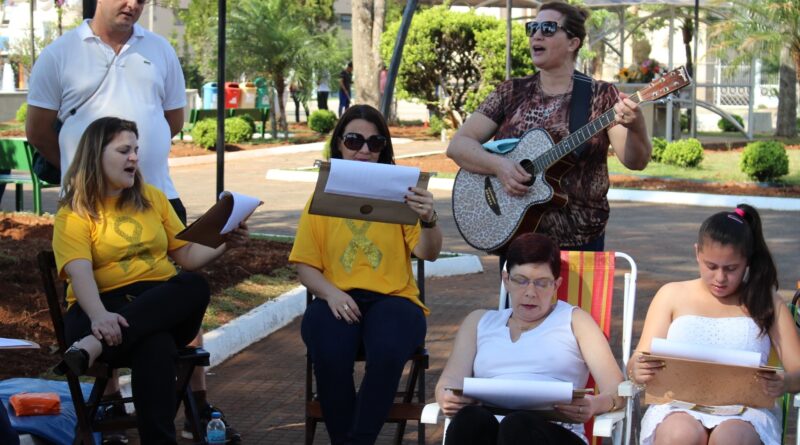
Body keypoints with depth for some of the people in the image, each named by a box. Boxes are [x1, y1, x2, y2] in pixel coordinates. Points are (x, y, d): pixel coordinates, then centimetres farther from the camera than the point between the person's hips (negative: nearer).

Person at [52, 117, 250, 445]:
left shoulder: (152, 198, 18)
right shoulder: (73, 214, 1)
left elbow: (186, 255, 20)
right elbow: (80, 273, -16)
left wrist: (224, 244, -1)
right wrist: (98, 316, -37)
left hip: (164, 303, 5)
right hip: (106, 305, -4)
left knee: (196, 285, -34)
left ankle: (95, 345, -47)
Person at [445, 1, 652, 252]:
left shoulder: (600, 97, -3)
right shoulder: (511, 93, 4)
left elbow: (635, 161, -12)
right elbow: (457, 145, -1)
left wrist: (635, 126, -33)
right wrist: (498, 165, -20)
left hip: (578, 240, -2)